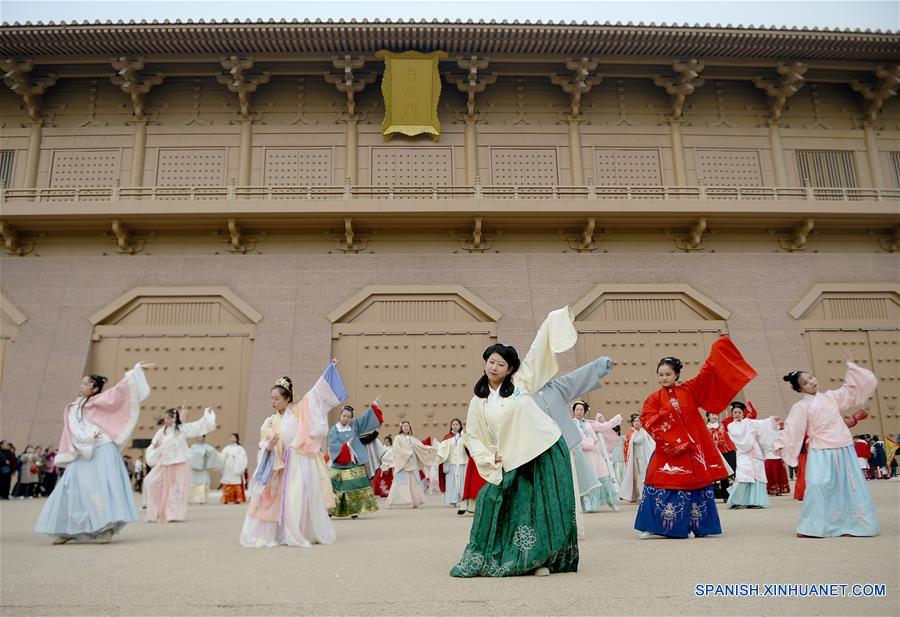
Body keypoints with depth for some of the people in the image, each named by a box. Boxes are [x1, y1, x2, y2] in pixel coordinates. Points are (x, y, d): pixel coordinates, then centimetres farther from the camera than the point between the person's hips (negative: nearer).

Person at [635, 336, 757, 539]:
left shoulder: (689, 390, 7)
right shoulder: (653, 398, 1)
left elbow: (707, 373, 7)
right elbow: (647, 421, -8)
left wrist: (718, 347, 7)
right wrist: (667, 411, -17)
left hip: (693, 448, 3)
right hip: (668, 449, -2)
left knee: (694, 482, 6)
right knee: (663, 484, -7)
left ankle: (691, 527, 17)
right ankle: (654, 527, 0)